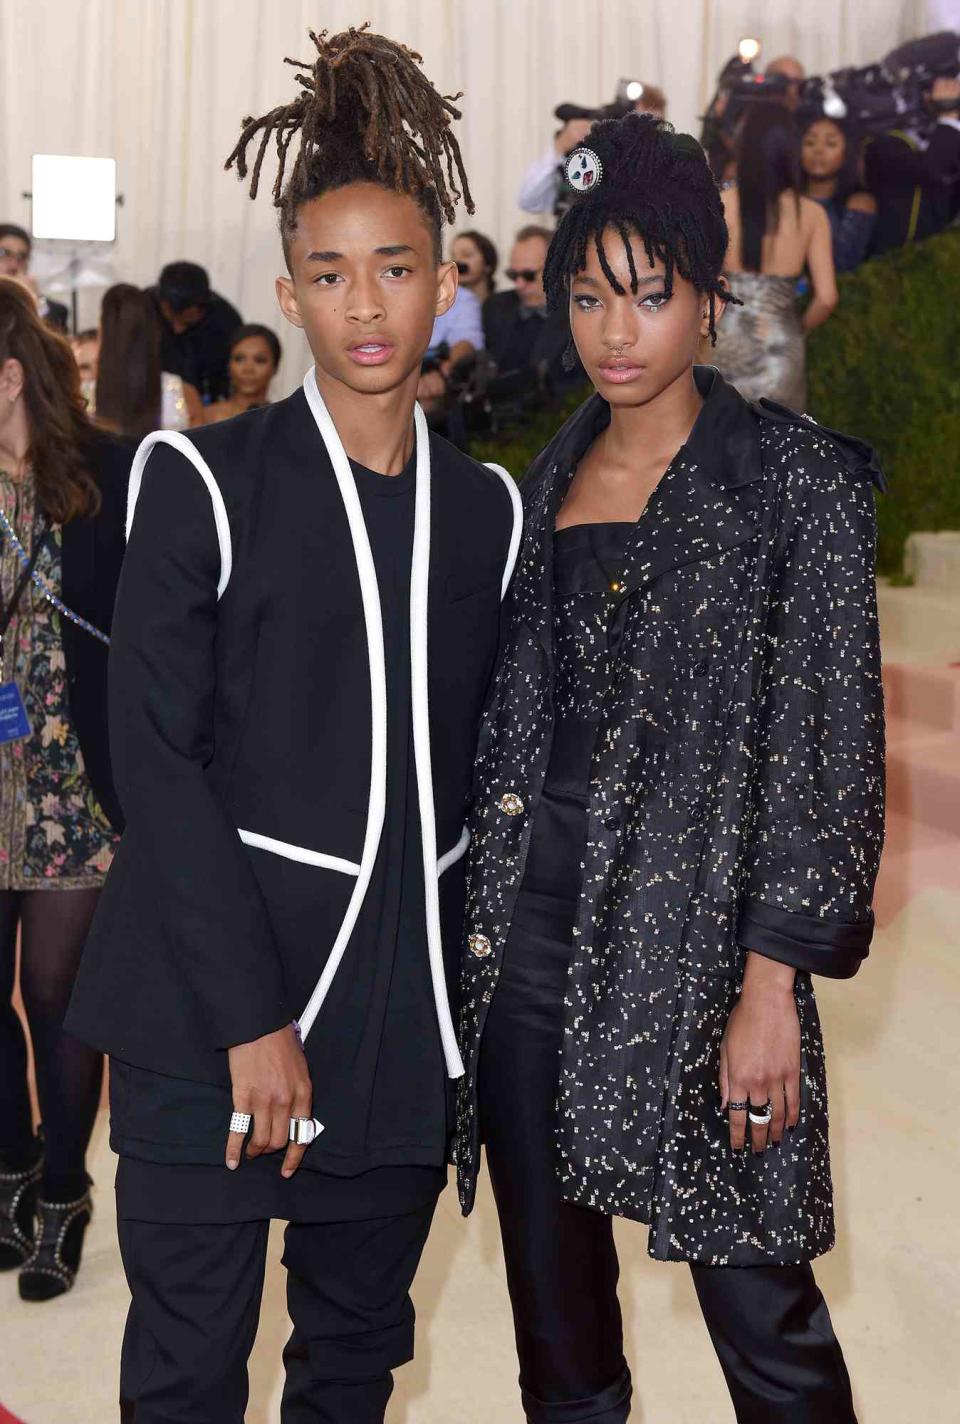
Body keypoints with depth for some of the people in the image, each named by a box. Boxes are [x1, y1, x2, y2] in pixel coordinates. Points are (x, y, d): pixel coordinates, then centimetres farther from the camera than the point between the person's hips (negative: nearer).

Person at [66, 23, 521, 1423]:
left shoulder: (485, 506, 9)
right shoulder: (204, 481, -4)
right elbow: (157, 756, -10)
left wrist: (471, 981, 7)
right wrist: (253, 1018, -15)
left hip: (406, 1004, 4)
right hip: (212, 998, -4)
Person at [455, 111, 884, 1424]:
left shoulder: (797, 477, -5)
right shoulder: (547, 482, 12)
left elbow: (828, 739, -10)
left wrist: (772, 985, -15)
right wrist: (478, 912, 10)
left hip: (697, 932, -5)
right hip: (530, 928, 6)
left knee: (761, 1309, -1)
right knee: (553, 1306, 13)